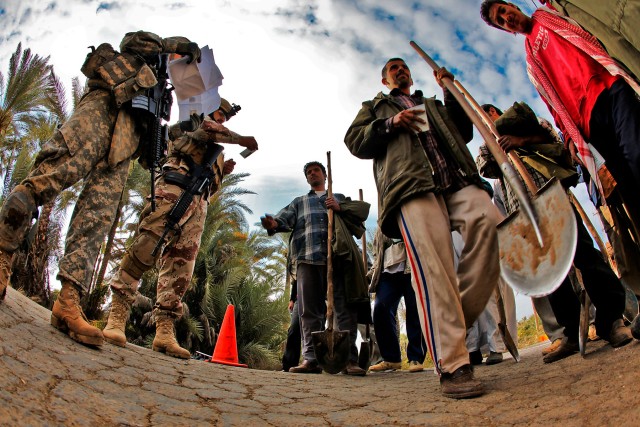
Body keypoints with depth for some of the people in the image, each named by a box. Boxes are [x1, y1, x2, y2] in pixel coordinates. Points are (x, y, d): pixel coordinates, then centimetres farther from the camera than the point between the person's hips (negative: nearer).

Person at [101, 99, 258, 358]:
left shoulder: (214, 153, 37)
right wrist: (241, 139, 1)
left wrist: (222, 172, 20)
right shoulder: (193, 122, 21)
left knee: (180, 267, -6)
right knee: (145, 248, -19)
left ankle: (165, 332, -13)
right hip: (174, 190, -7)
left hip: (198, 204, 7)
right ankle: (117, 316, -20)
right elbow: (207, 129, -5)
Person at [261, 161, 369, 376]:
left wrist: (340, 208, -7)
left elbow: (362, 209, 12)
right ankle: (311, 359, -1)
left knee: (345, 307, -7)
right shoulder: (299, 201, 30)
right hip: (308, 257, 1)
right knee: (310, 310, -2)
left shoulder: (340, 198, 29)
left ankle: (349, 359, -7)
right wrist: (274, 224, -15)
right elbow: (286, 217, 9)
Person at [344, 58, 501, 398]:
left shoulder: (433, 105, 41)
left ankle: (458, 321, -17)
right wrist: (390, 124, 1)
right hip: (412, 185, -3)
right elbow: (354, 141, 17)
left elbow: (464, 133, 29)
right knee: (432, 265, -23)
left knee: (489, 223, -29)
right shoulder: (375, 107, 34)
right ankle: (452, 365, -26)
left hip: (457, 179, 4)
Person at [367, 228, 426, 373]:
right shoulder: (381, 229, 27)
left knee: (415, 312, -7)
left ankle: (416, 358, 2)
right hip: (388, 271, 3)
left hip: (412, 269, -3)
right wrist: (372, 274, 11)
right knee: (380, 310, -13)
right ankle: (390, 358, -3)